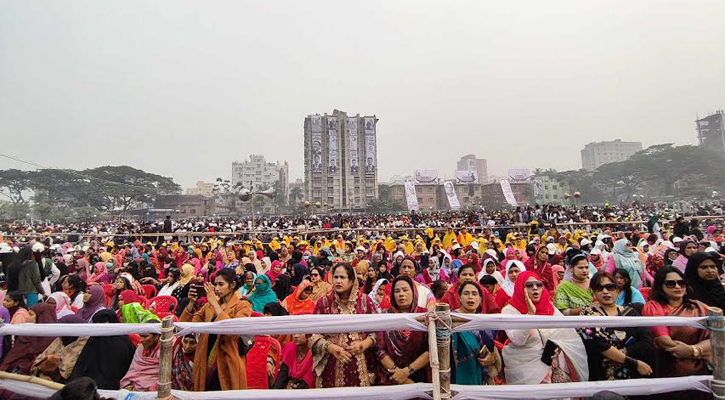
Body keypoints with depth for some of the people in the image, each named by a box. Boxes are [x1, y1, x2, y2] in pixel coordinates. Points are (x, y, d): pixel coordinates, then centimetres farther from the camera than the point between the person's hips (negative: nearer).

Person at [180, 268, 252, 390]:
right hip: (206, 364, 5)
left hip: (227, 366, -5)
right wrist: (191, 303, -13)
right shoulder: (208, 306, 10)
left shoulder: (243, 306, -7)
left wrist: (215, 303, -21)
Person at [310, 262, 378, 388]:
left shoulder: (366, 301, -1)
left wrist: (365, 343, -12)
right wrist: (330, 347, -14)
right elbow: (314, 334, -1)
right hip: (332, 366, 0)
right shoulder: (323, 302, -2)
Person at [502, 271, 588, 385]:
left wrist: (559, 347, -12)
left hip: (551, 363, 5)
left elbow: (570, 335, 7)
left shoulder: (550, 308, 8)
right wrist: (530, 313, -26)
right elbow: (518, 340, -21)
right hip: (525, 366, -5)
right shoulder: (509, 310, -8)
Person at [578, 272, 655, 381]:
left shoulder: (630, 312, 10)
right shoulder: (588, 313, 1)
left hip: (636, 374, 2)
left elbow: (648, 344, -1)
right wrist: (634, 363, -12)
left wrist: (612, 355, -11)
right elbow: (600, 345, -10)